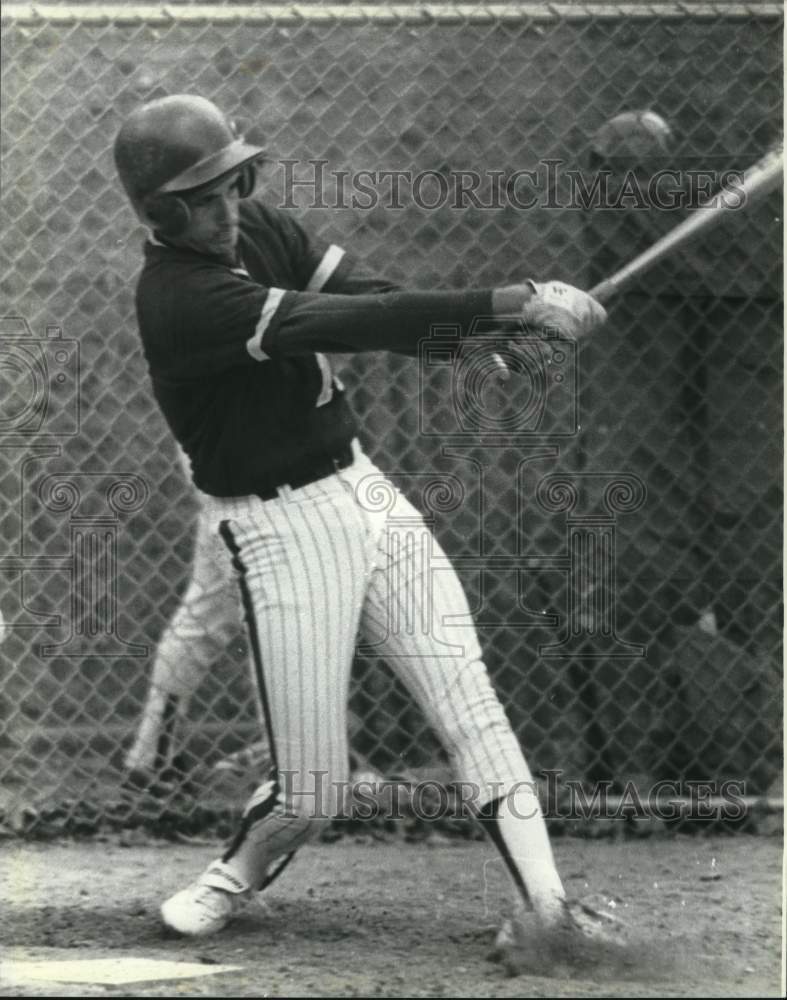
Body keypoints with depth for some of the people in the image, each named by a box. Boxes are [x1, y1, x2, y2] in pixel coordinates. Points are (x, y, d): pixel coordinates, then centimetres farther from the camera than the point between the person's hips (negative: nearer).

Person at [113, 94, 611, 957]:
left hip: (362, 488, 7)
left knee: (472, 710, -5)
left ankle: (545, 905, -8)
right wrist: (504, 303, -36)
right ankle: (235, 877, 26)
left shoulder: (255, 230, 4)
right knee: (310, 790, -4)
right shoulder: (178, 297, -23)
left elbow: (360, 293, -5)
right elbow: (341, 326, -32)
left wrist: (467, 337, -26)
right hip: (283, 528, -7)